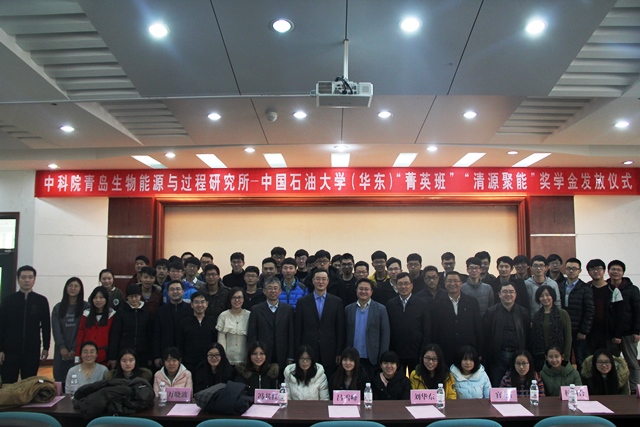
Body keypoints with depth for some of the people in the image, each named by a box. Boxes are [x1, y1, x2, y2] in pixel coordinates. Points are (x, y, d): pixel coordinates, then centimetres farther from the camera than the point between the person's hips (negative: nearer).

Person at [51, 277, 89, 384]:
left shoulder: (86, 307, 1)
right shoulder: (58, 308, 12)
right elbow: (56, 330, 3)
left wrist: (75, 349, -11)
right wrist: (62, 347, -9)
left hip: (78, 351, -3)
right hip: (61, 351, 3)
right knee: (60, 379, 3)